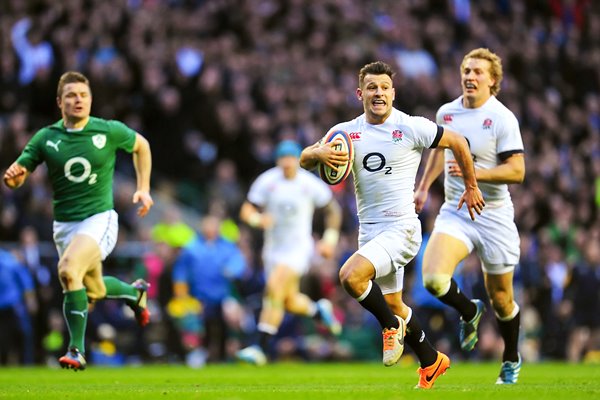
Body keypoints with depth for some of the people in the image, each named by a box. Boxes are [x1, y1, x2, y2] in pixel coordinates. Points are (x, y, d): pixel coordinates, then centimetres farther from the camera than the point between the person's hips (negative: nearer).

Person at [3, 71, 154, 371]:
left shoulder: (110, 131, -7)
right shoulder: (46, 138, -3)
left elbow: (141, 145, 13)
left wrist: (144, 188, 7)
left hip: (99, 219, -4)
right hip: (64, 223, 4)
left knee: (68, 269, -30)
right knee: (94, 290, 18)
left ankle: (76, 350, -20)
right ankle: (135, 292, 54)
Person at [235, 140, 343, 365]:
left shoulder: (310, 184, -7)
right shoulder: (267, 181, -4)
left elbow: (333, 210, 7)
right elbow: (246, 211, -2)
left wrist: (330, 239, 1)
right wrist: (257, 219, -24)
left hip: (299, 247, -4)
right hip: (273, 248, 4)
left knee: (274, 287, -24)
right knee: (290, 302, 8)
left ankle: (262, 348, -25)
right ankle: (319, 310, 44)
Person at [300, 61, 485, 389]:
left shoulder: (412, 128, -9)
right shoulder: (346, 132, 4)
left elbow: (456, 142, 3)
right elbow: (304, 160, 1)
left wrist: (471, 186, 10)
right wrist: (320, 153, -22)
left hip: (401, 228, -6)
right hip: (369, 229, 6)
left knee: (351, 276, -27)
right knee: (393, 305, 15)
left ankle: (391, 326, -3)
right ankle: (431, 361, 34)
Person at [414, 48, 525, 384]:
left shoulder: (503, 118, -12)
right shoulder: (447, 113, 4)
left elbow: (517, 171, -16)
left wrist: (475, 172, -27)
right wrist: (424, 186, 24)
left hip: (493, 215, -3)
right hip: (455, 213, 3)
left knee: (501, 298, 6)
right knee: (434, 278, -22)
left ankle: (511, 360, 32)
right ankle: (470, 312, 11)